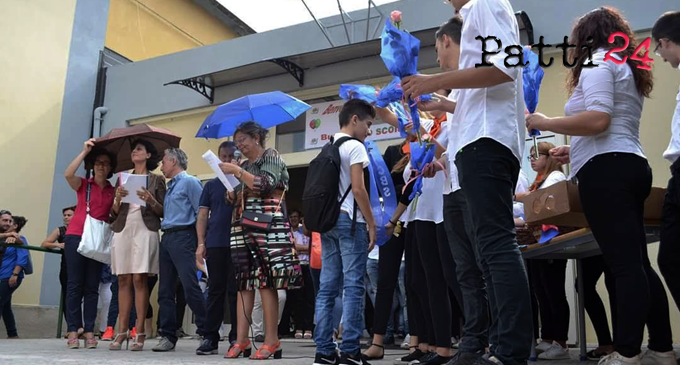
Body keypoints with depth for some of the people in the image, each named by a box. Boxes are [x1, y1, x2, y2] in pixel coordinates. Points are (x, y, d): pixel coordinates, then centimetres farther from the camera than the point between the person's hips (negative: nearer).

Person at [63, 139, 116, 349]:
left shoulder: (113, 191, 12)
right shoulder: (83, 185, 7)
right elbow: (68, 174, -14)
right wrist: (84, 151, -15)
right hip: (76, 236, -2)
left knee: (92, 287, 3)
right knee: (75, 285, -3)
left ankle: (89, 332, 3)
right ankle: (73, 331, -1)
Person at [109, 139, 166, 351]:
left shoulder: (156, 180, 10)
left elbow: (163, 212, 3)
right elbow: (114, 213, 14)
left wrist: (151, 201, -15)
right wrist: (118, 198, -5)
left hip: (145, 231, -3)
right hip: (123, 231, 4)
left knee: (140, 279, -9)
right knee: (123, 280, -1)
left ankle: (140, 332, -6)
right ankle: (122, 331, 1)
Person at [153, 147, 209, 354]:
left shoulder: (190, 182, -2)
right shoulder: (170, 187, 23)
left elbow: (201, 213, -10)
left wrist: (200, 243, -14)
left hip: (183, 237, -9)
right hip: (166, 238, 9)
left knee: (190, 287, -14)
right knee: (165, 290, 7)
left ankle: (207, 333, -9)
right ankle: (168, 336, 12)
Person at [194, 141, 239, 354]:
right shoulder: (211, 185, 14)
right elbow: (202, 216, 10)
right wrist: (201, 243, 1)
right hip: (215, 244, 2)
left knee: (236, 290, 1)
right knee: (215, 291, 5)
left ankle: (236, 337, 7)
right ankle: (211, 338, 9)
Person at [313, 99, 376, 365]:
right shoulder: (355, 146, -5)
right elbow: (358, 189, -13)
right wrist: (371, 223, -9)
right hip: (349, 220, -8)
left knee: (327, 287, 5)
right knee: (353, 286, -6)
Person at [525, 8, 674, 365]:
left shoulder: (597, 61, -1)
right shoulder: (627, 68, 29)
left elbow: (597, 120, -17)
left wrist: (542, 122, -9)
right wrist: (575, 151, 31)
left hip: (607, 171, -10)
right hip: (630, 166, 10)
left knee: (624, 265, -14)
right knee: (637, 262, 9)